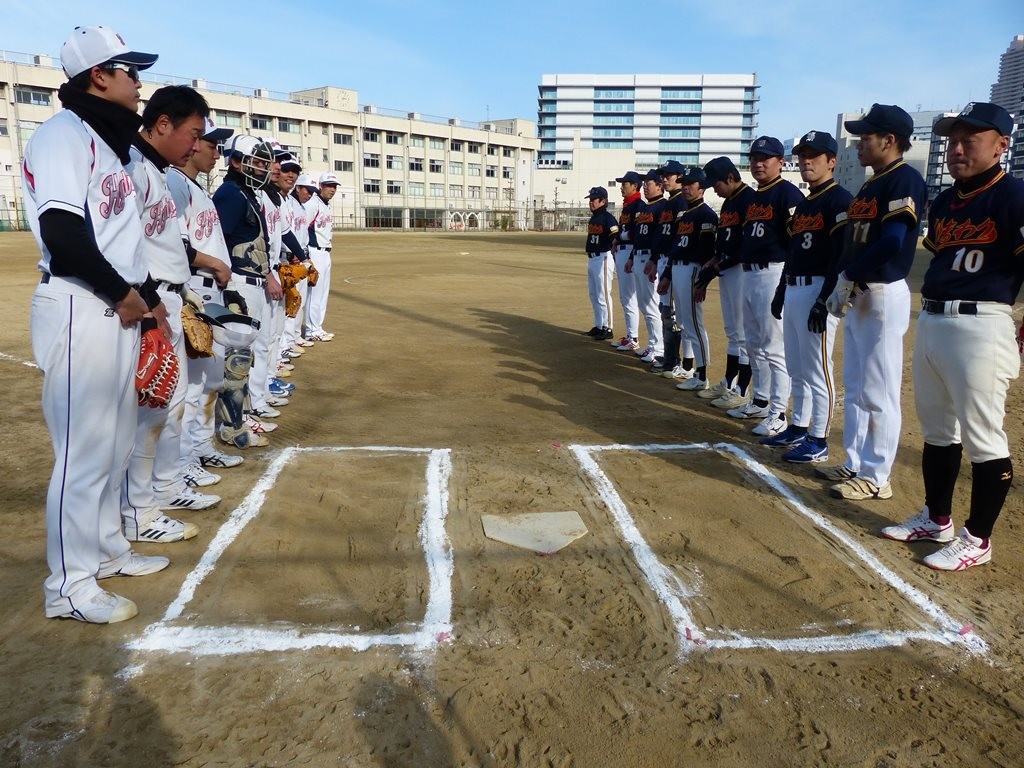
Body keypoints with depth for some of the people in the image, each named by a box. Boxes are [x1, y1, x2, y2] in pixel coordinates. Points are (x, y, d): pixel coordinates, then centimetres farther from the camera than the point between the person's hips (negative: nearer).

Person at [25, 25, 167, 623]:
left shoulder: (110, 142, 20)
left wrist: (148, 296, 13)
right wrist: (123, 293, -14)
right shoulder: (64, 134, -9)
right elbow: (62, 232, -21)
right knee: (85, 449, -5)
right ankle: (70, 586, 6)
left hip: (120, 312, 10)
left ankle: (106, 550, 31)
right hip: (80, 312, -10)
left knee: (115, 442, 16)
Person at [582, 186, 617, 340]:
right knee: (593, 294, 15)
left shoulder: (608, 218, -13)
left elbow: (616, 238, -18)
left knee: (603, 295, -7)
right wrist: (590, 256, 11)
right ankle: (598, 326, 25)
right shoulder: (593, 218, 15)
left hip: (603, 259, -10)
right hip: (591, 258, 10)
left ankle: (607, 328, 0)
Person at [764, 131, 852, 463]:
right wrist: (781, 292, 21)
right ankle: (798, 428, 27)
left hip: (817, 291, -9)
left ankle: (819, 441, 4)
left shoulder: (840, 201, -10)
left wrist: (825, 301, -22)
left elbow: (842, 256, -17)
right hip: (793, 290, 9)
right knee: (797, 370, 15)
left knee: (817, 370, -4)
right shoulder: (803, 204, 18)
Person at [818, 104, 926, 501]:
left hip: (884, 296, -10)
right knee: (855, 388, 15)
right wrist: (842, 284, 4)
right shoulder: (870, 185, 17)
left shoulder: (904, 180, -12)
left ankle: (875, 477, 6)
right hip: (858, 295, 10)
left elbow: (892, 242, -22)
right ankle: (855, 464, 25)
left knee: (878, 392, -3)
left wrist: (848, 277, -15)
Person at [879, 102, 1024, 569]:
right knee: (936, 432, 17)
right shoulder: (943, 203, 14)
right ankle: (936, 521, 31)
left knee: (982, 440, 0)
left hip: (980, 328, -8)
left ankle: (976, 540, 13)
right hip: (929, 322, 8)